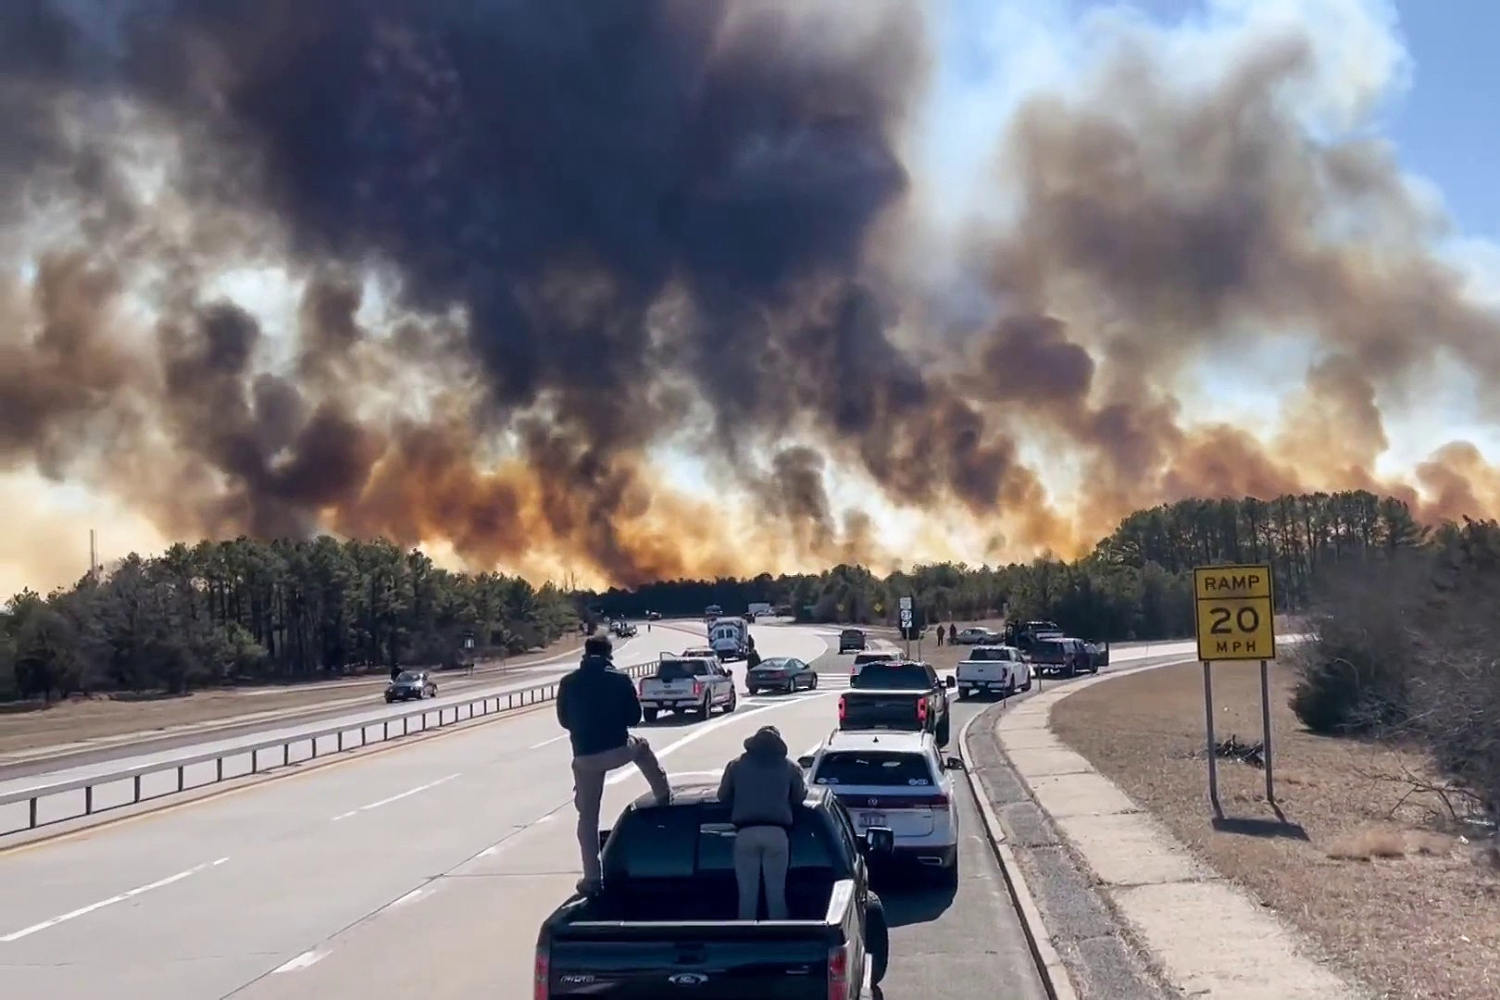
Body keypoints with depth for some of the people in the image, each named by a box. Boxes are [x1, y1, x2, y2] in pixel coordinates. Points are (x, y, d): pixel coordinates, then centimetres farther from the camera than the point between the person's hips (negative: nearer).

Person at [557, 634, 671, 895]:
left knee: (588, 816, 11)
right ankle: (664, 796, 42)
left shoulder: (568, 683, 0)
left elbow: (564, 720, 10)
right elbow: (634, 717, 3)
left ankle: (592, 877, 11)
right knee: (642, 748, 35)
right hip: (619, 751, 0)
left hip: (585, 757, 1)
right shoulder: (620, 680, -3)